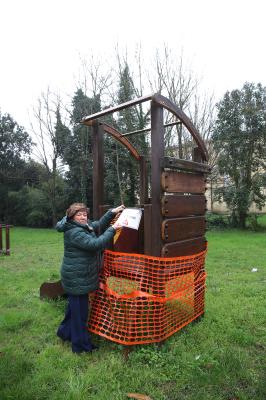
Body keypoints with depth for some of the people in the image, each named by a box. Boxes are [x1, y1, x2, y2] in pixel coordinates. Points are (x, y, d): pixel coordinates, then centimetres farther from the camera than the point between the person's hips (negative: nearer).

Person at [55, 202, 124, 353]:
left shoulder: (85, 226, 7)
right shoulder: (74, 232, -24)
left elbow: (99, 225, 15)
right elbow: (95, 244, -32)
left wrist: (112, 212, 3)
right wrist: (112, 229, -28)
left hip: (78, 277, 10)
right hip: (77, 278, -10)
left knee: (74, 307, 26)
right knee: (80, 311, 3)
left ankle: (65, 332, 46)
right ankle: (81, 345, 20)